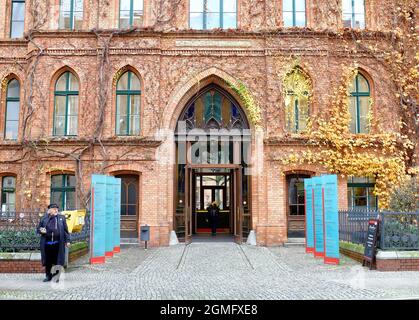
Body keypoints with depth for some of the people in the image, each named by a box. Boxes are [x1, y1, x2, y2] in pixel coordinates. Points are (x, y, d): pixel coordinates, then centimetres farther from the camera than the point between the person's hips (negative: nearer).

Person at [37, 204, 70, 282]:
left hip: (57, 244, -1)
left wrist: (67, 240, 2)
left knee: (58, 261, 2)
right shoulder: (44, 219, 7)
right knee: (48, 261, 9)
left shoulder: (61, 218, 7)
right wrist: (41, 231, -9)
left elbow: (66, 230, 7)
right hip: (47, 243, 1)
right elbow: (38, 229, 14)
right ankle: (48, 276, 23)